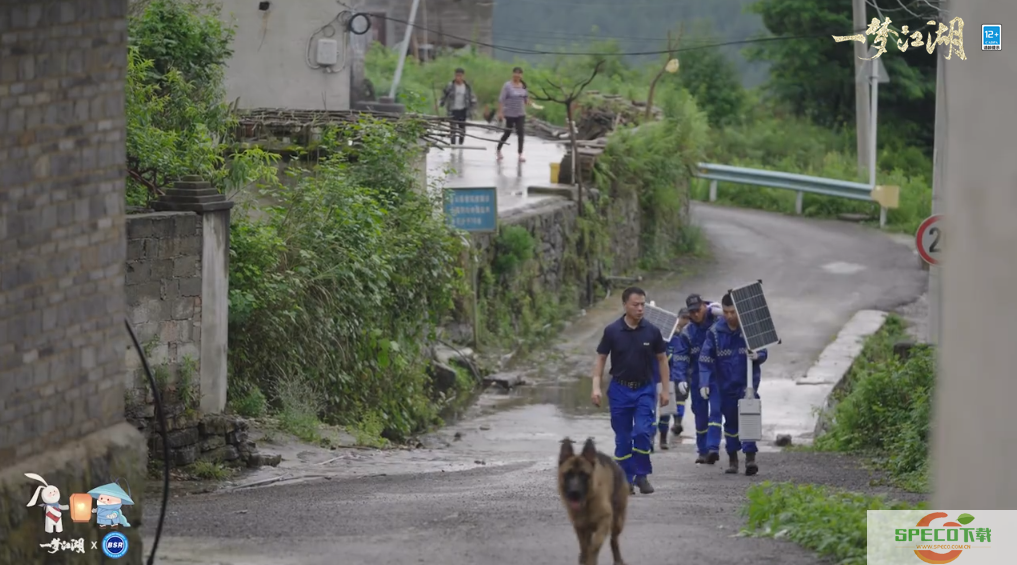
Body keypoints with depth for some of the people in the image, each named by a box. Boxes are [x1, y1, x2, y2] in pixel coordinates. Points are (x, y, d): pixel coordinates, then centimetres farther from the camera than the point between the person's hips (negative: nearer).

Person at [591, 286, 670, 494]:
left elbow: (662, 359, 6)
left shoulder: (651, 331, -4)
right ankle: (626, 479, 14)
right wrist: (596, 386, -10)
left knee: (643, 432, -14)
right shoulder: (612, 331, -6)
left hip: (645, 389, 0)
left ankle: (642, 476, -1)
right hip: (620, 390, 0)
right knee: (623, 439, 4)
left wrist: (664, 389, 3)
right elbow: (601, 359, 0)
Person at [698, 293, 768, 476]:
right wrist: (704, 383, -14)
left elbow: (762, 353, 2)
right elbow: (705, 359, -3)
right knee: (730, 421, 9)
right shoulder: (715, 332, -3)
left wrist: (757, 356, -23)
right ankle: (732, 459, 20)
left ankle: (750, 456, -16)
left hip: (747, 383, -2)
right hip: (726, 384, 2)